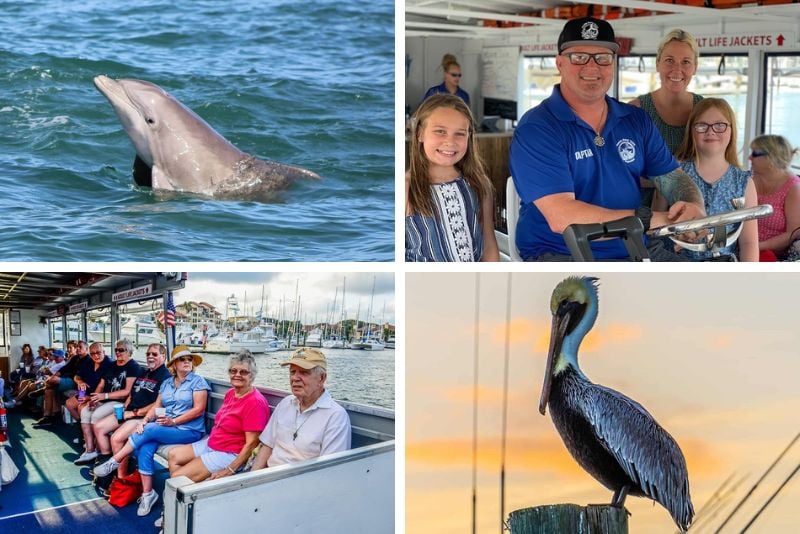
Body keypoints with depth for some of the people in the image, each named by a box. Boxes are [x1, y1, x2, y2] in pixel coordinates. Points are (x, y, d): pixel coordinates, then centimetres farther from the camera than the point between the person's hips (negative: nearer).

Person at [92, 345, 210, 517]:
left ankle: (114, 462, -13)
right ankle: (147, 493, -17)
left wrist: (173, 421, -18)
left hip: (189, 430, -5)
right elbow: (156, 406, 12)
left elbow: (199, 409, -11)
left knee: (149, 430, -27)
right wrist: (145, 419, -9)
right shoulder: (167, 383, 16)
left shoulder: (198, 381, -3)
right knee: (145, 449, -25)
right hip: (164, 427, 5)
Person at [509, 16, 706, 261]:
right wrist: (649, 220, -24)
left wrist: (695, 208, -14)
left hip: (639, 251, 7)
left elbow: (673, 177, 12)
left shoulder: (636, 120, 12)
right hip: (562, 256, -6)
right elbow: (561, 217, -20)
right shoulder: (535, 129, -10)